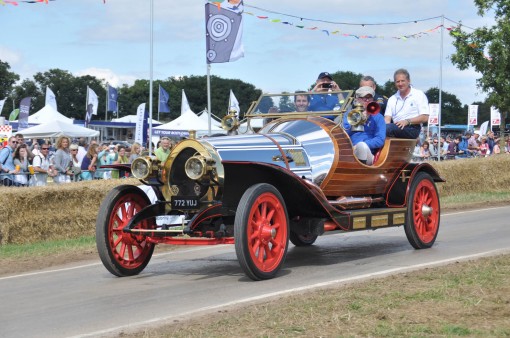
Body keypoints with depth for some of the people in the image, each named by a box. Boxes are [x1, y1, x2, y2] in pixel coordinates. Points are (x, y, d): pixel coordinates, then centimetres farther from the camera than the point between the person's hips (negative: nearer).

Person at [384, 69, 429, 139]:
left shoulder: (419, 94, 10)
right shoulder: (392, 99, 24)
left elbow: (425, 117, -1)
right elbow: (387, 119, 12)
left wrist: (407, 121, -16)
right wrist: (386, 125, -14)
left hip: (412, 128, -4)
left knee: (389, 127, -36)